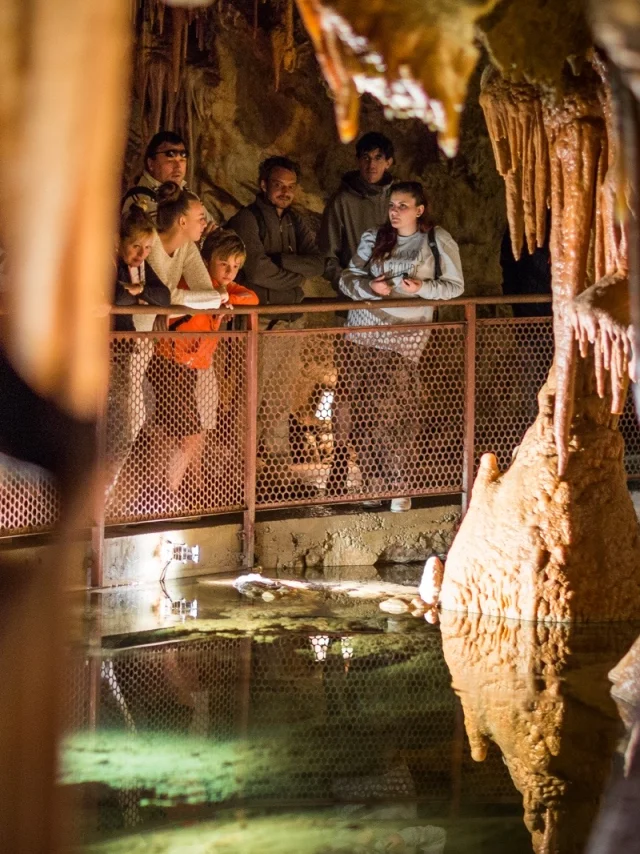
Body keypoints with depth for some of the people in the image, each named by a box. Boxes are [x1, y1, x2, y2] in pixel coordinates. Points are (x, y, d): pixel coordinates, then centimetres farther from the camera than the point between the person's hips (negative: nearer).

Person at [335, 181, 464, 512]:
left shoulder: (438, 241, 1)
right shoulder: (373, 238, 10)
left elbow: (454, 286, 4)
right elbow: (347, 278, 10)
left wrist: (422, 287, -14)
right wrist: (368, 286, -11)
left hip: (404, 338, -3)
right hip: (363, 331, 3)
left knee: (394, 412, -10)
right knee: (362, 409, -1)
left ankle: (395, 486, -2)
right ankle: (371, 482, 9)